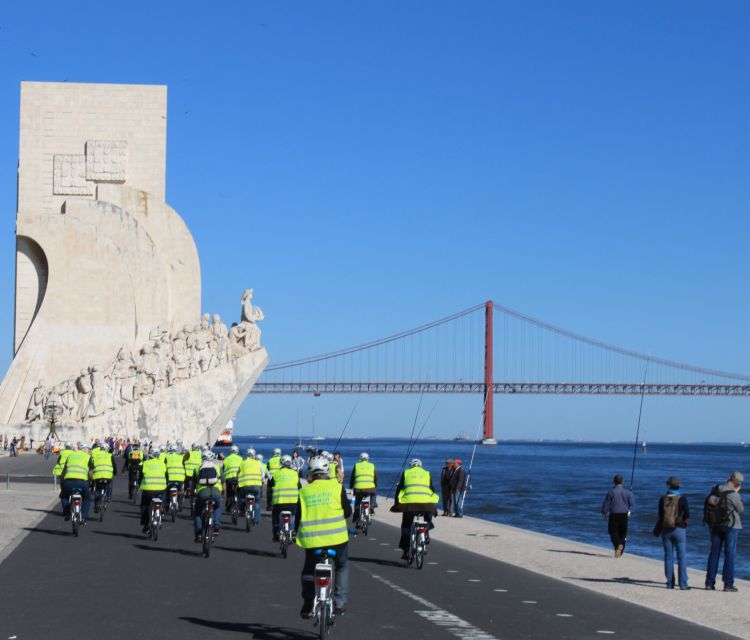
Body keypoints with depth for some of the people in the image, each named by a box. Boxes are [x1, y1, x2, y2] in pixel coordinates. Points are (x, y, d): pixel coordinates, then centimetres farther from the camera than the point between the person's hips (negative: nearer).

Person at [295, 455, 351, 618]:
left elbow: (298, 516, 8)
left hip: (312, 540, 1)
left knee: (309, 570, 20)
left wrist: (296, 532, 25)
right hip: (336, 537, -1)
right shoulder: (337, 487, 0)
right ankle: (339, 602, 13)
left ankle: (307, 605, 11)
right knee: (342, 566, 22)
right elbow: (347, 512, 5)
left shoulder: (304, 492, 4)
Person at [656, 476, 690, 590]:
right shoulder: (682, 499, -10)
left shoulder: (663, 499, -2)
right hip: (679, 530, -3)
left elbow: (660, 516, 1)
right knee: (682, 557, 0)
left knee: (668, 556, 8)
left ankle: (670, 583, 8)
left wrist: (657, 530, 14)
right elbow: (687, 515, -7)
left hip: (666, 531, 3)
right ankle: (683, 584, -4)